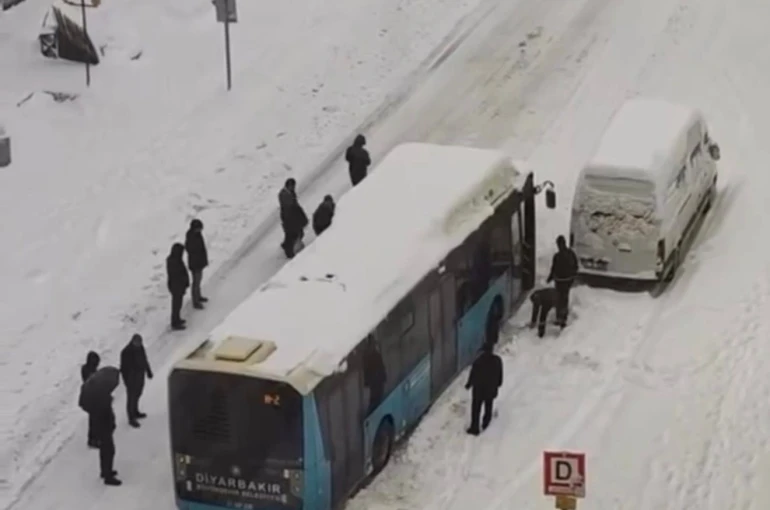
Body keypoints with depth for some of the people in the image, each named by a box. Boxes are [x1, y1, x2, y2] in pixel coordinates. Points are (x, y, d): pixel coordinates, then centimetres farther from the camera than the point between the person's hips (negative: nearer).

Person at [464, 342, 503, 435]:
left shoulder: (478, 361, -23)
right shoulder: (497, 360, -11)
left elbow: (473, 375, -13)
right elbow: (500, 374, 2)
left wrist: (468, 385, 3)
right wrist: (499, 383, 19)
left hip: (479, 389, -4)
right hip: (491, 389, 4)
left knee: (476, 409, 7)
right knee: (489, 407, 25)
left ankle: (474, 427, 11)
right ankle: (485, 423, 39)